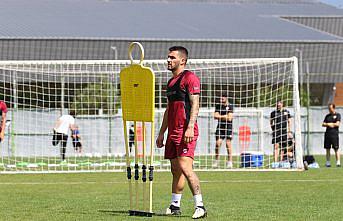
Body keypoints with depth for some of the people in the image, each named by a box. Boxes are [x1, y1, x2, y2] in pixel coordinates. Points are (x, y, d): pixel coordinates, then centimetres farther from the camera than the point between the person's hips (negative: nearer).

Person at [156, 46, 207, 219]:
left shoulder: (189, 78, -6)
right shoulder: (171, 82, 22)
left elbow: (195, 105, -14)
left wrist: (190, 128, -23)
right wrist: (161, 133, 24)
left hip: (186, 131, -9)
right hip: (173, 132, 9)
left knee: (185, 167, -18)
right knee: (176, 170, 11)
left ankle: (200, 206, -18)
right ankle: (175, 206, 17)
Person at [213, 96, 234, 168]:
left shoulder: (230, 106, -2)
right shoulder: (218, 106, 11)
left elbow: (229, 118, -9)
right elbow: (215, 116, 1)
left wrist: (220, 116, -6)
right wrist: (225, 116, -9)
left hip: (228, 128, -3)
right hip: (220, 127, 3)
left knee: (228, 143, -6)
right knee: (218, 143, -5)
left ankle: (229, 161, -1)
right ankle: (216, 160, 6)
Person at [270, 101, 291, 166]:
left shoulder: (286, 112, 9)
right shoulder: (273, 113, 5)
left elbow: (289, 121, 15)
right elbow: (271, 122, 15)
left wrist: (289, 130, 8)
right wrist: (273, 129, 2)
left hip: (284, 131, 2)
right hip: (276, 131, -2)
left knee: (283, 147, 7)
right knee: (276, 146, -12)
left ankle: (281, 161, 15)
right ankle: (275, 162, -17)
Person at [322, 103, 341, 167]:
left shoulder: (337, 115, 3)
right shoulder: (327, 116, 17)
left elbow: (337, 124, -8)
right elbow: (323, 124, 13)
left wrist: (328, 124, -2)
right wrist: (328, 124, -7)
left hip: (334, 134, -5)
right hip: (327, 134, 5)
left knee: (336, 149, -7)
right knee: (327, 149, 4)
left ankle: (338, 162, -9)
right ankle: (328, 162, 8)